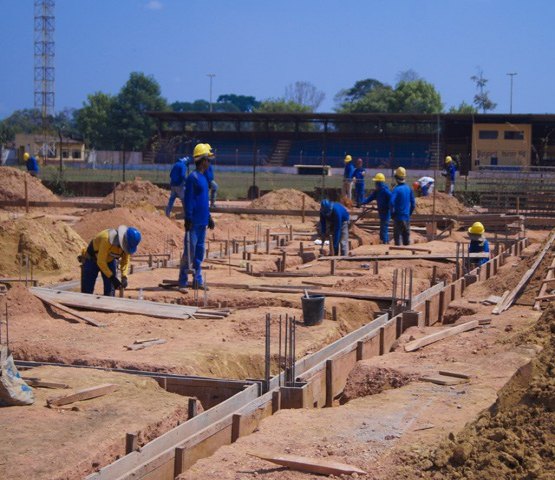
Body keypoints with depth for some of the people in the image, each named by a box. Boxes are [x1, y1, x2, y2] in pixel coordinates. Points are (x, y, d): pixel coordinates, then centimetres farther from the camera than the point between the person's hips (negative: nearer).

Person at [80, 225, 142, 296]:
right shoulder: (107, 239, -37)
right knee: (87, 291, -4)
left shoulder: (127, 243, -18)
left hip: (110, 261, 5)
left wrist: (124, 277, -21)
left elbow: (125, 261, -6)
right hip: (92, 260, -5)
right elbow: (101, 262, -32)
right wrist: (112, 278, -33)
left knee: (110, 292, -3)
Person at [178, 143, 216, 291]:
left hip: (203, 222, 9)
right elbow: (188, 200, -15)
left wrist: (209, 217, 23)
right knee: (189, 252, -7)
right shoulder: (192, 177, -12)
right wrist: (188, 219, -17)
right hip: (194, 222, -9)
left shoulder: (203, 178, 16)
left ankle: (197, 280, 19)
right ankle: (183, 283, -3)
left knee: (200, 251, 12)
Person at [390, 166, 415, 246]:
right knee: (406, 236, 13)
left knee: (397, 236, -1)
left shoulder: (396, 189, -13)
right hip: (407, 217, 5)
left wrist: (392, 214, -10)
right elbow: (413, 204, 7)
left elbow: (392, 203, -23)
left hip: (398, 217, -5)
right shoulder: (409, 189, 5)